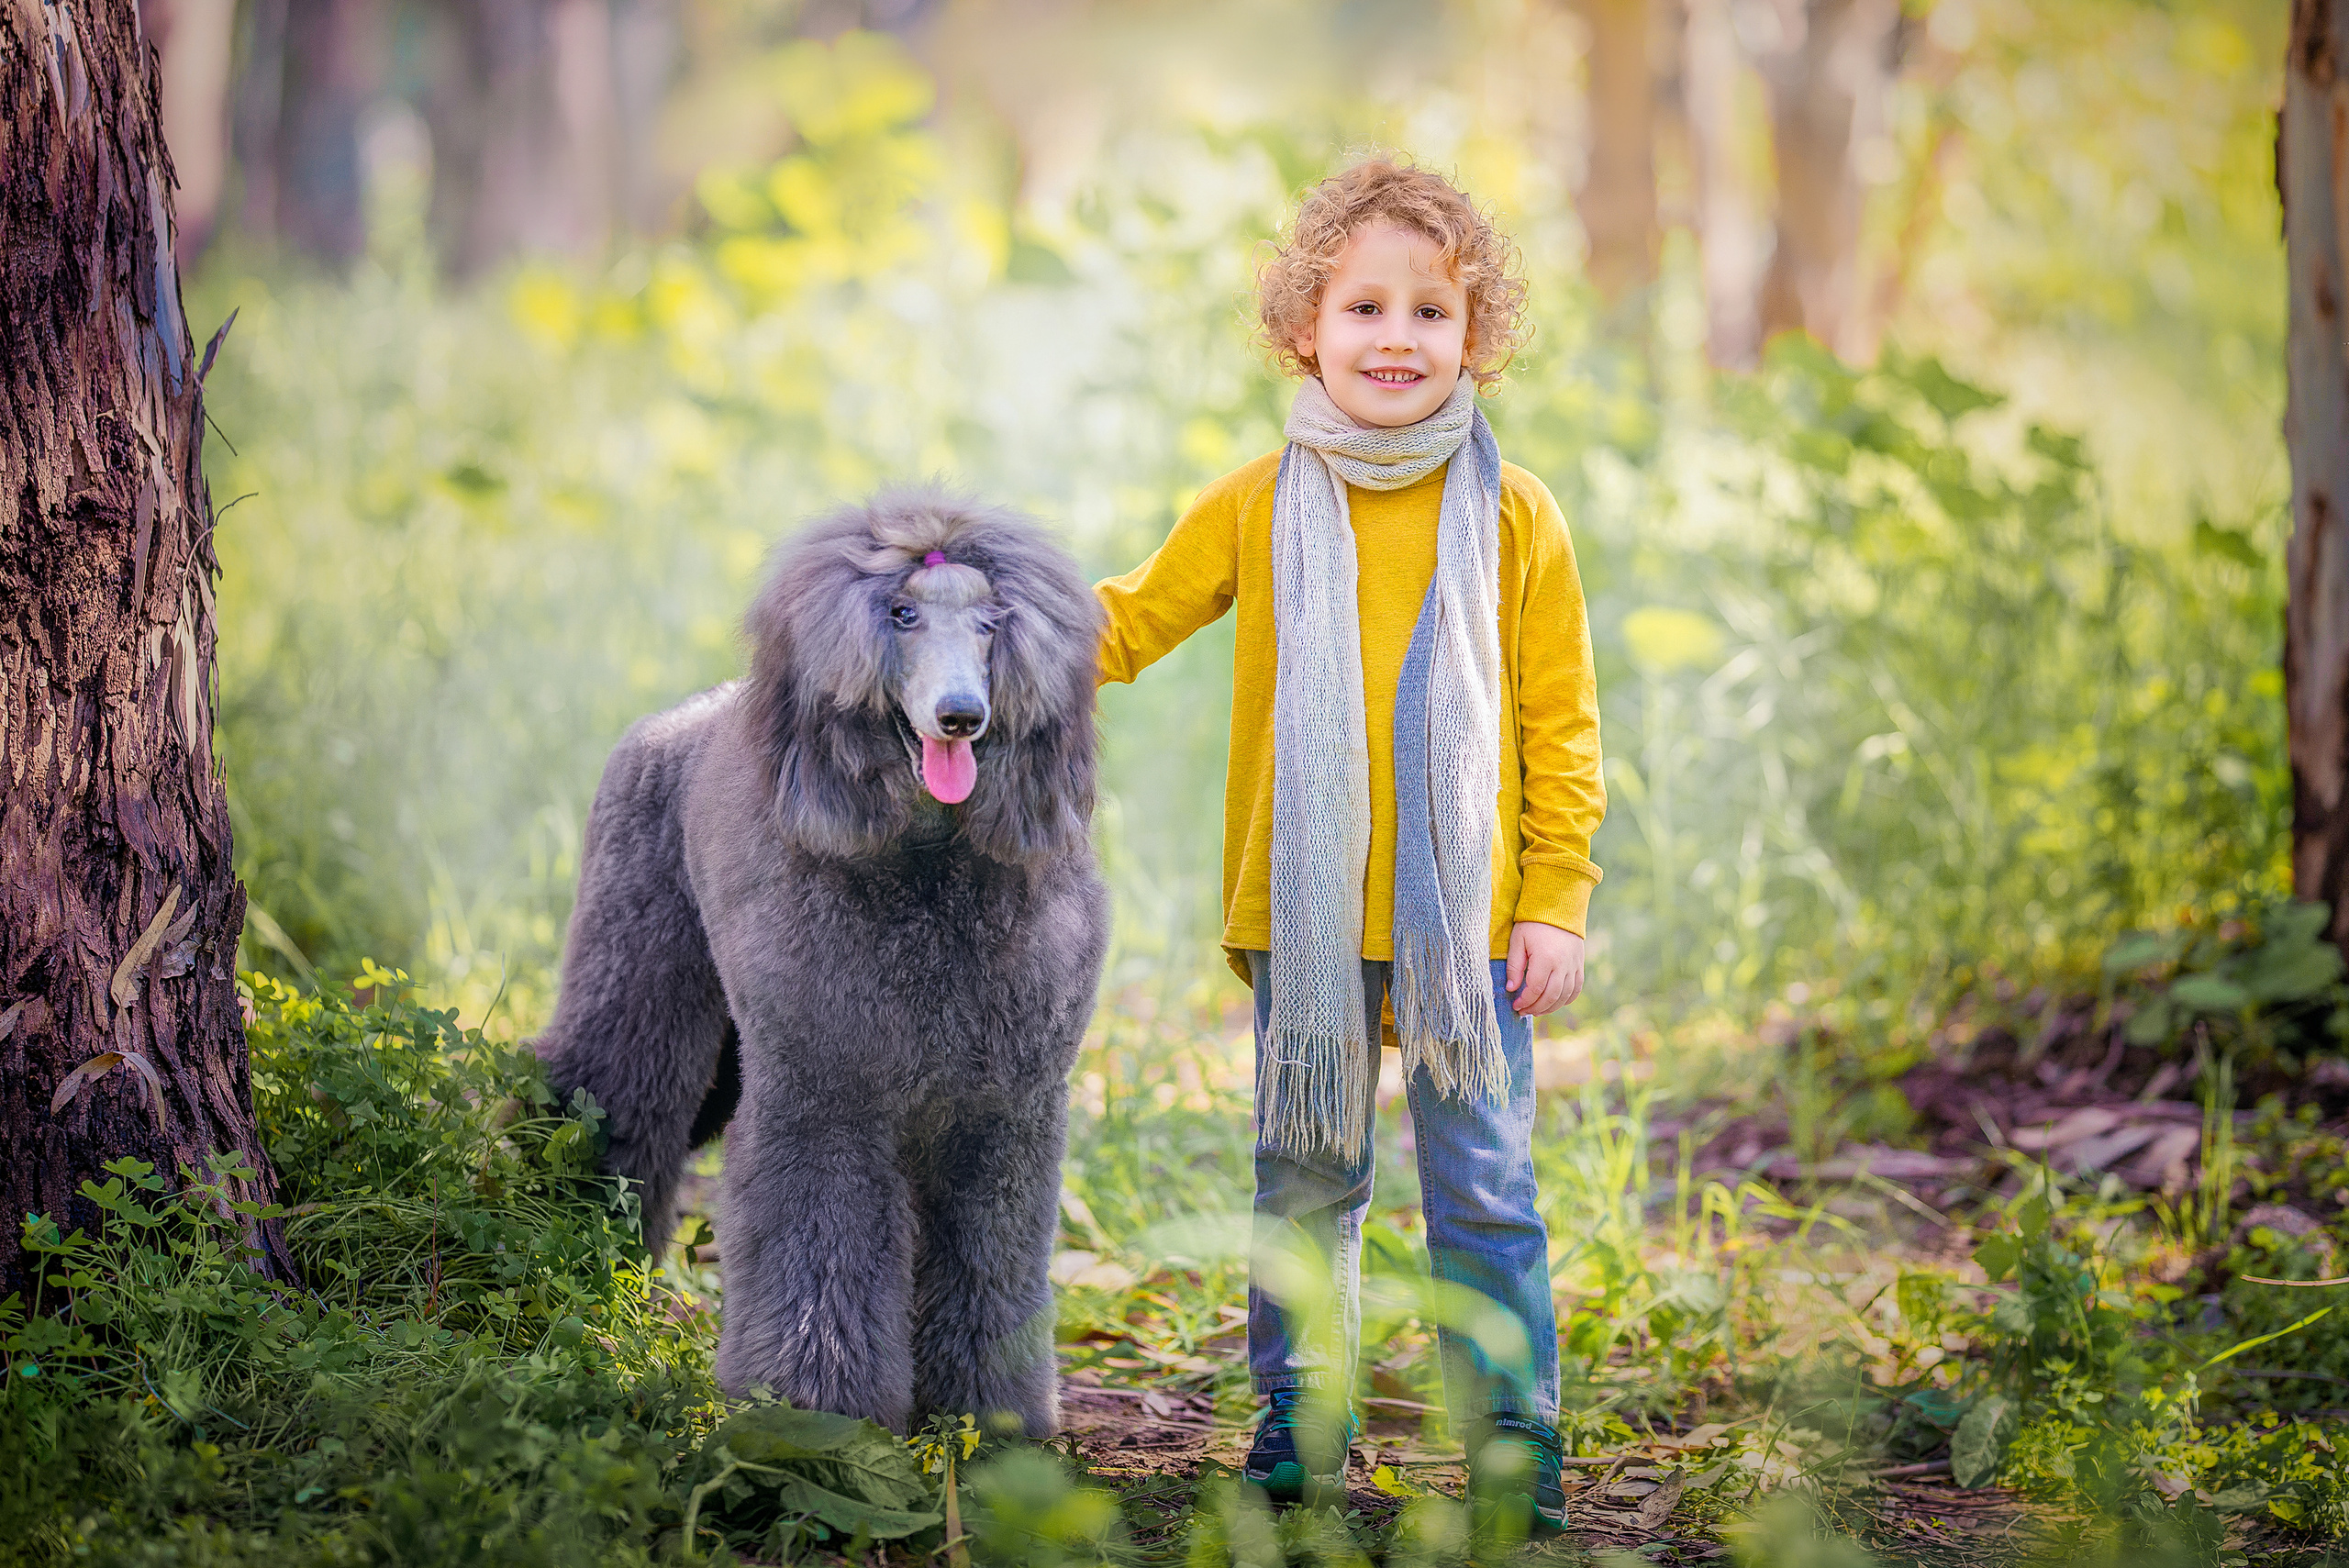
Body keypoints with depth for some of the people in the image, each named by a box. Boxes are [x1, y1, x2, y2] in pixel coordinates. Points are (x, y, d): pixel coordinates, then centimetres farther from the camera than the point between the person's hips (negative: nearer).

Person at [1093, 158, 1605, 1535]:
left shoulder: (1514, 516, -2)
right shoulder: (1256, 506, 1)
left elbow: (1561, 723, 0)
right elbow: (1133, 621, 9)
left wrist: (1556, 901, -3)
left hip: (1469, 919, -2)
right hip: (1304, 918, 2)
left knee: (1485, 1191, 2)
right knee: (1305, 1182, 13)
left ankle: (1515, 1448, 12)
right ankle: (1301, 1425, 26)